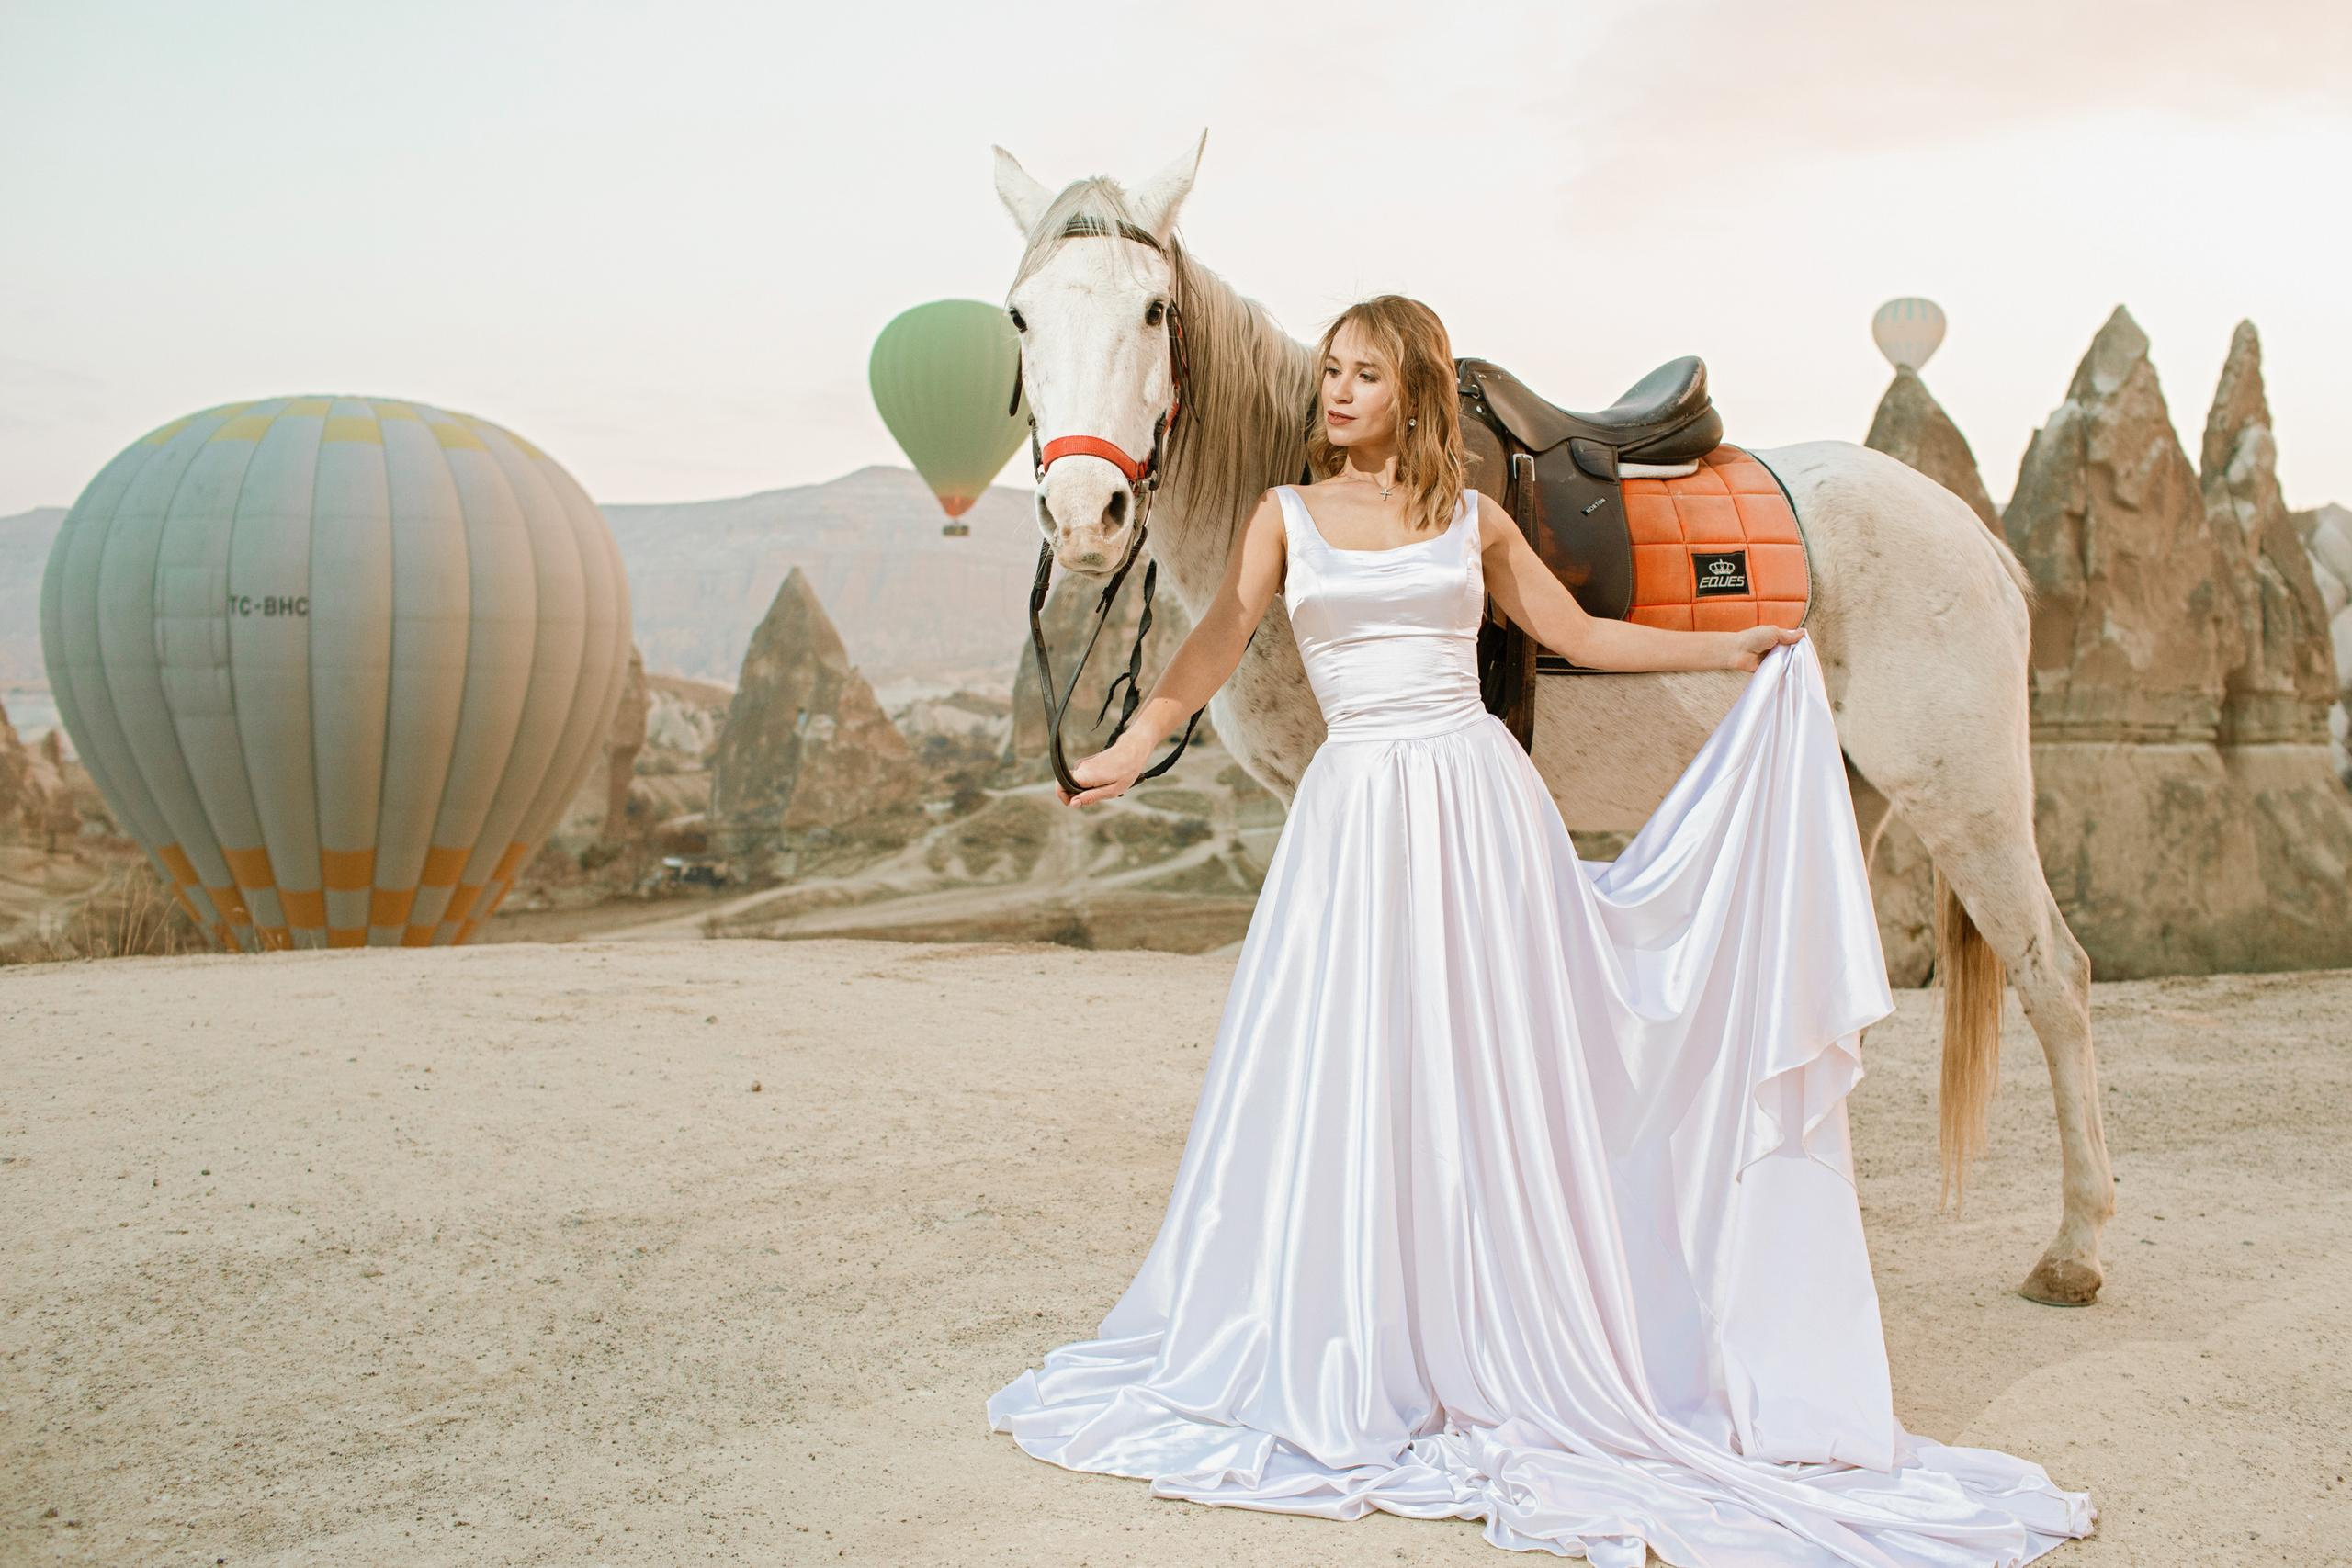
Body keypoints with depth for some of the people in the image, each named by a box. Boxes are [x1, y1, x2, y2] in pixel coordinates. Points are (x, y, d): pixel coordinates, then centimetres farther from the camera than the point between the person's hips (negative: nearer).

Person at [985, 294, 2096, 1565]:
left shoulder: (1474, 519, 9)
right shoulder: (1287, 515, 8)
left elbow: (1575, 633, 15)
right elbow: (1218, 640, 0)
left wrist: (1735, 649, 12)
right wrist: (1130, 751, -11)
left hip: (1477, 798, 0)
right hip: (1355, 812, 0)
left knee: (1498, 1072, 4)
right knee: (1346, 1079, 3)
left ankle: (1528, 1353, 18)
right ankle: (1353, 1360, 20)